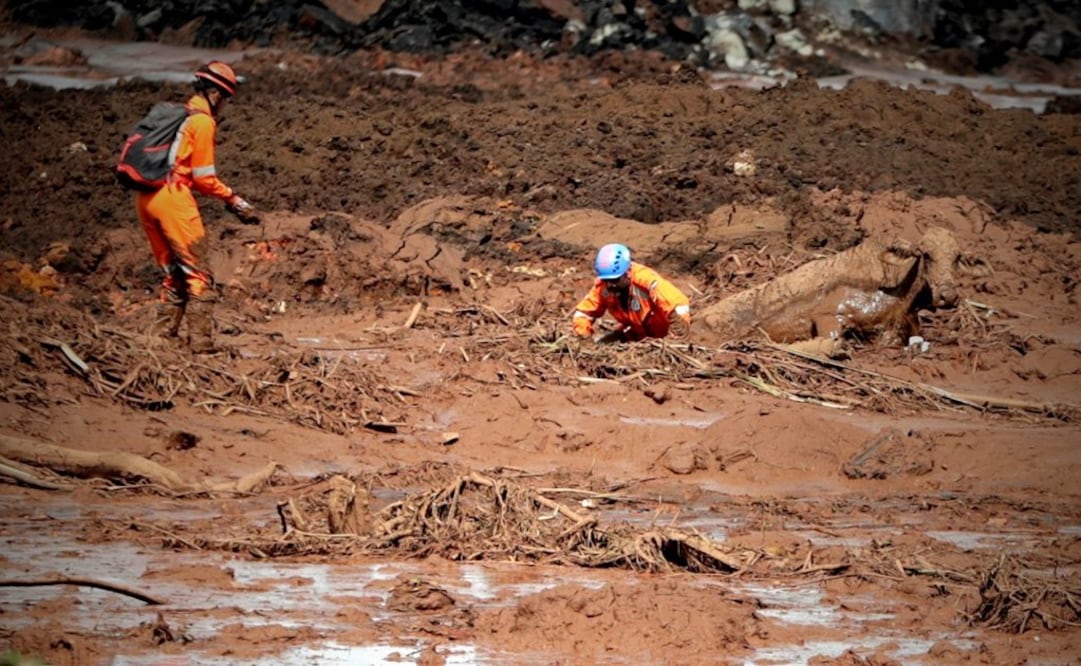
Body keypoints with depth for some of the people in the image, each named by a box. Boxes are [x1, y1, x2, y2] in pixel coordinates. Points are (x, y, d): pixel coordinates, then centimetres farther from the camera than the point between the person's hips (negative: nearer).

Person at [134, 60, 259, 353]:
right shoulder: (203, 121, -6)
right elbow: (203, 178, -8)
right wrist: (234, 200, 2)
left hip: (145, 198, 8)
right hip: (173, 197, -8)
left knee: (173, 272, 17)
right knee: (198, 274, -3)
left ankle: (163, 337, 16)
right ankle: (201, 343, -7)